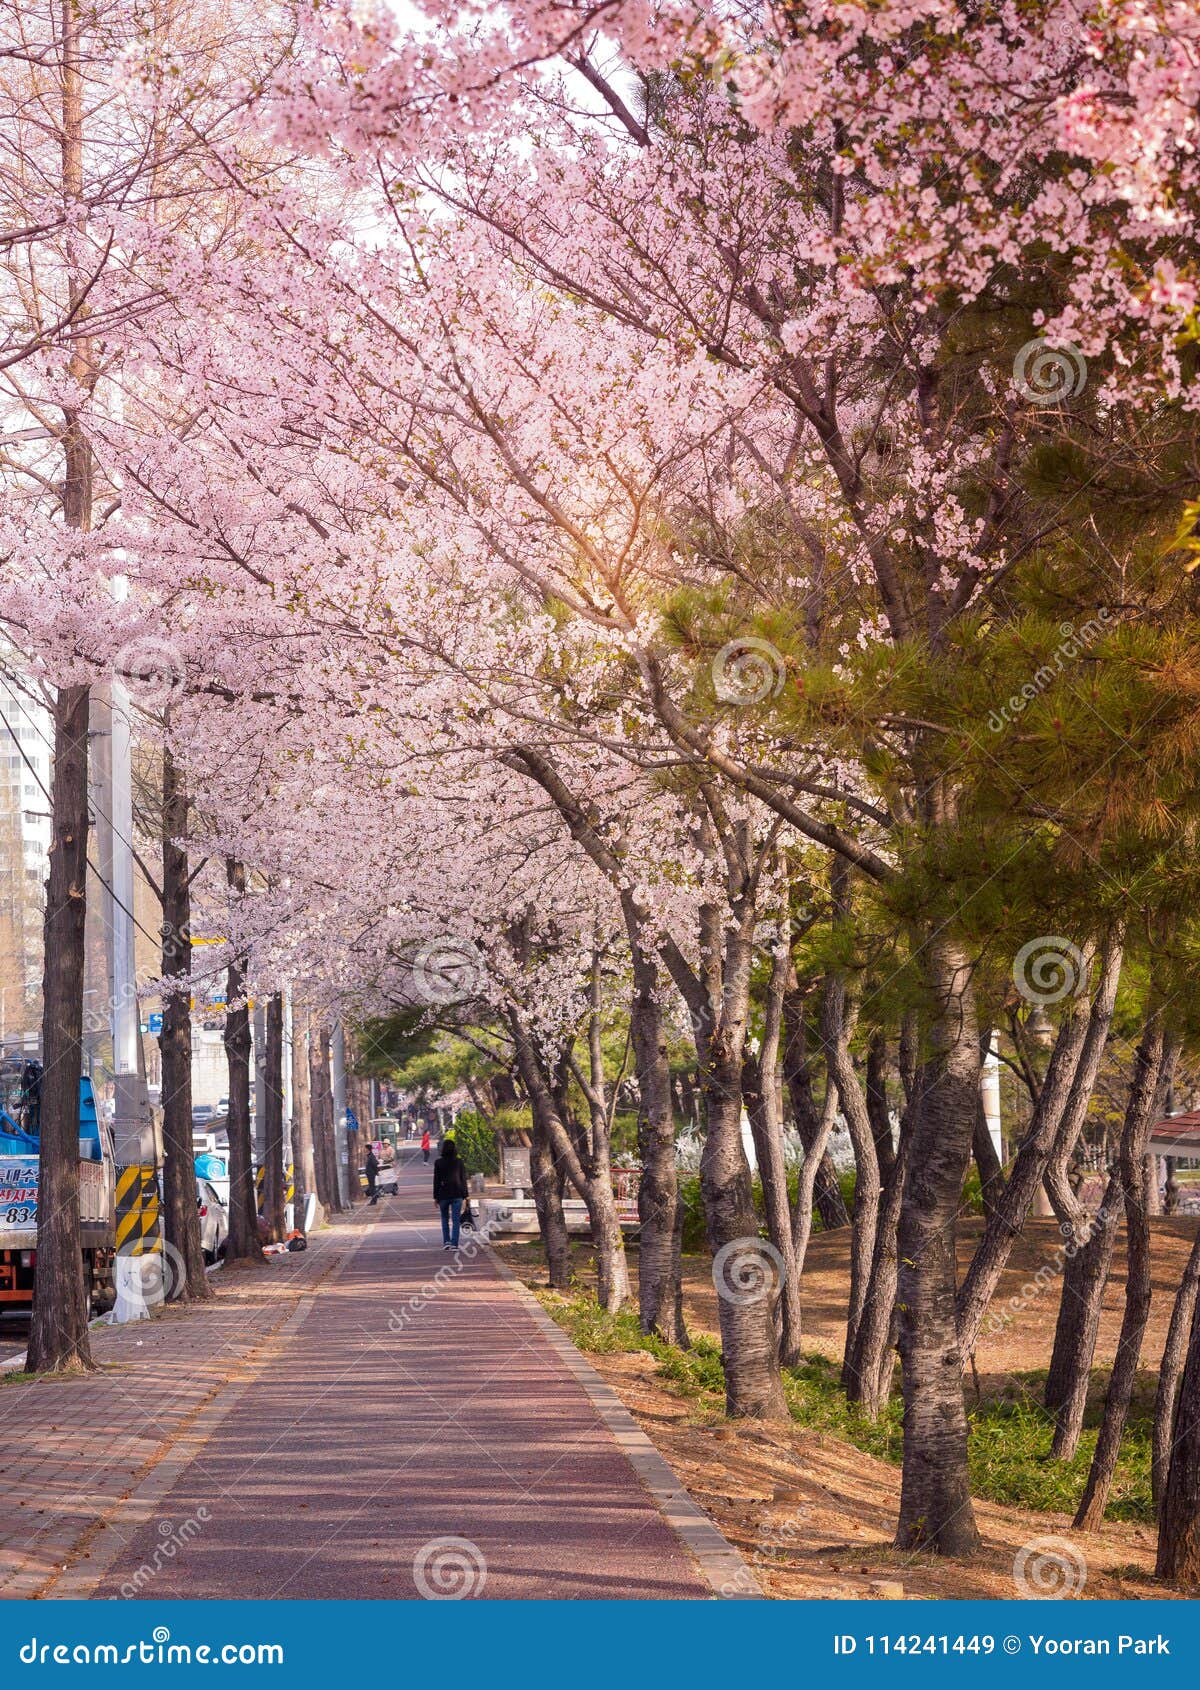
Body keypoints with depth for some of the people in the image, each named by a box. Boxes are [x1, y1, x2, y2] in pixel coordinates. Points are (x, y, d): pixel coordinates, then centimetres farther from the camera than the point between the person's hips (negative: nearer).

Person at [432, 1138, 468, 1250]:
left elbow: (436, 1180, -2)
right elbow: (463, 1179, 1)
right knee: (455, 1220, 2)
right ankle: (454, 1244, -5)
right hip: (457, 1194, 0)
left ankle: (446, 1241, 5)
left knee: (445, 1218, 15)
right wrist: (465, 1196, 7)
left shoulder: (438, 1162, -5)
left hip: (443, 1194, 0)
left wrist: (436, 1197, 4)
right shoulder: (459, 1162, -1)